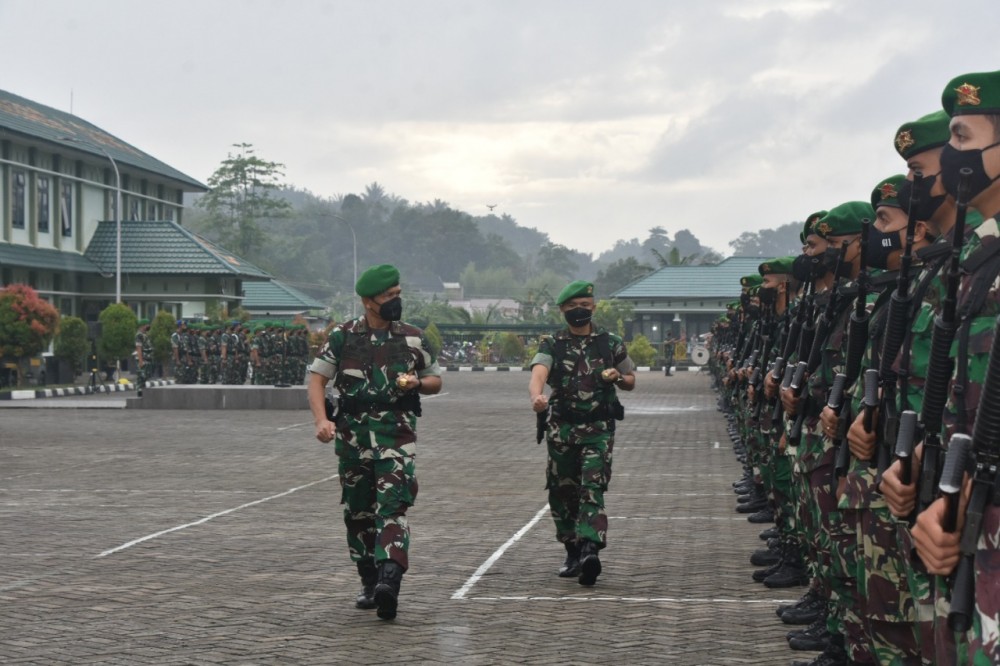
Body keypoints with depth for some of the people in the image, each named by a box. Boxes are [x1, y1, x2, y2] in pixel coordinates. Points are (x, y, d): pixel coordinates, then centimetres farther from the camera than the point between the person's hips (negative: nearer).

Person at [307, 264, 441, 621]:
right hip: (352, 433, 2)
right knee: (358, 511, 10)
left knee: (392, 505, -17)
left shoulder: (413, 338, 7)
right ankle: (369, 582, 25)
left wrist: (417, 383, -7)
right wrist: (321, 420, -14)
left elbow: (435, 380, 17)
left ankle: (389, 582, -27)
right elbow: (317, 378, 1)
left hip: (396, 433, -1)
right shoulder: (343, 336, 3)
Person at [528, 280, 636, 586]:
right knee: (562, 493, 7)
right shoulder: (551, 345, 4)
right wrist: (537, 396, -39)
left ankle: (589, 551, -26)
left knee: (592, 489, -16)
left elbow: (631, 381, 20)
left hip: (598, 429, -1)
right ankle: (573, 553, 23)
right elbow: (537, 375, -16)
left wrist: (617, 377, -5)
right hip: (561, 428, 2)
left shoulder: (610, 343, 8)